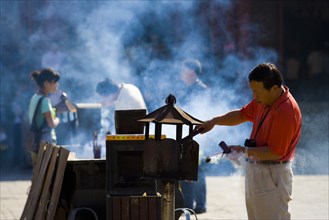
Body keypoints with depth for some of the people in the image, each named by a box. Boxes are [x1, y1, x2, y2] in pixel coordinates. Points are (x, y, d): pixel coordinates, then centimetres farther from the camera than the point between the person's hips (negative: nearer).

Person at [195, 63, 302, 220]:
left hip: (272, 175, -9)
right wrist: (214, 122, 4)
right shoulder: (264, 99, 1)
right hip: (256, 169, 10)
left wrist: (244, 151, -18)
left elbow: (275, 153, -23)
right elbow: (243, 114, 16)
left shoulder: (286, 112, -26)